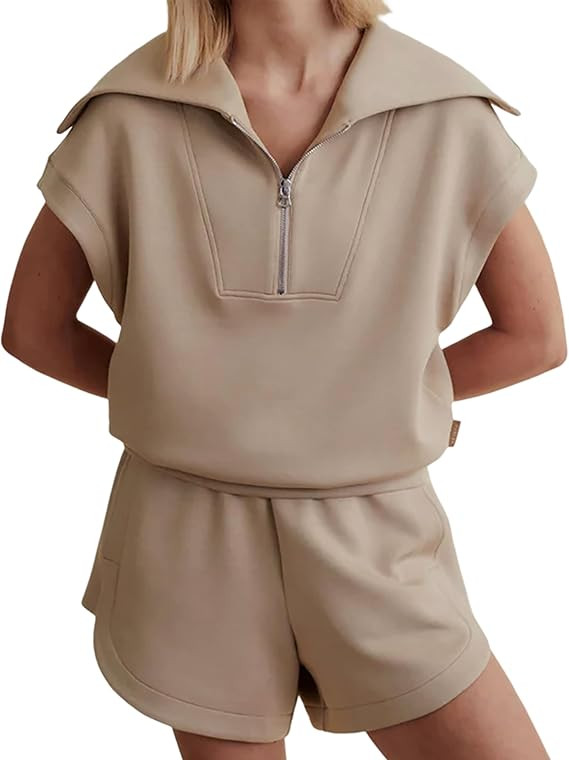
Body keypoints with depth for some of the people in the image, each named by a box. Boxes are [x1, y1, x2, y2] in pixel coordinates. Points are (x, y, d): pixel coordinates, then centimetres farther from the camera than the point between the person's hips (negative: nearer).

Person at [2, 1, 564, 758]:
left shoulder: (449, 115, -6)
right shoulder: (130, 117, -6)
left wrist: (352, 395, 0)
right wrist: (191, 399, 2)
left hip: (374, 544, 1)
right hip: (191, 542, 0)